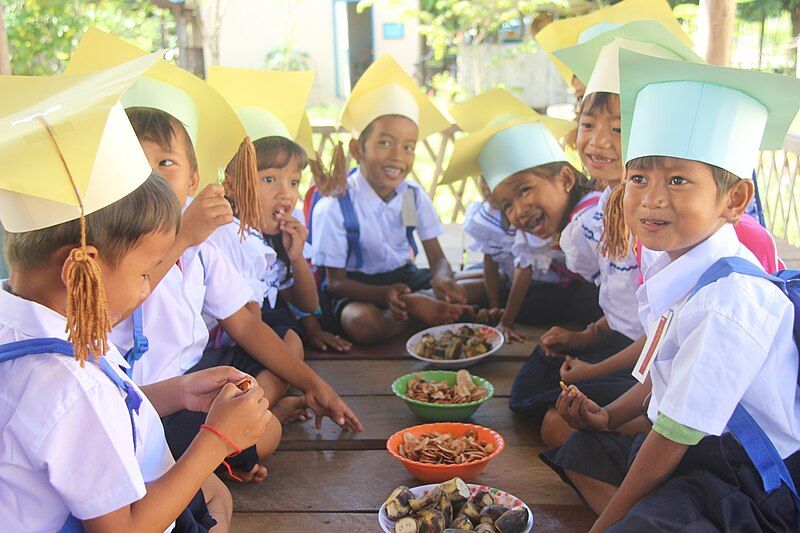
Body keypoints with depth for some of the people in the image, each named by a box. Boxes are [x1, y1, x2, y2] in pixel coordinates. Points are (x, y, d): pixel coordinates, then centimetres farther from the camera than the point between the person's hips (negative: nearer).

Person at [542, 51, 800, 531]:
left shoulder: (732, 299, -28)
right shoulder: (677, 269, 0)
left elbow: (676, 435, -23)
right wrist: (609, 416, 6)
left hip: (753, 494, -10)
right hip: (695, 456, 10)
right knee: (578, 448, 18)